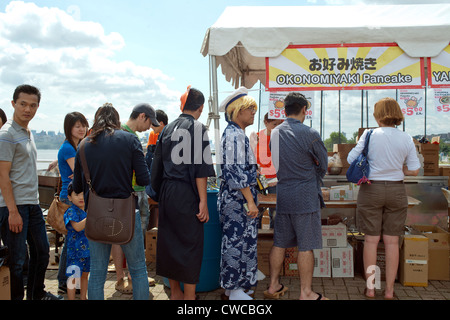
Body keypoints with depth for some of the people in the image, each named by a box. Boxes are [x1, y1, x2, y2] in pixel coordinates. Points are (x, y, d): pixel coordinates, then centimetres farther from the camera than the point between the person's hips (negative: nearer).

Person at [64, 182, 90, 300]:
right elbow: (77, 227, -27)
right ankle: (71, 299, 7)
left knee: (84, 275, 17)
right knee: (73, 277, -2)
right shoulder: (71, 211, -12)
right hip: (75, 250, -7)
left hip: (87, 249, 7)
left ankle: (83, 297, 30)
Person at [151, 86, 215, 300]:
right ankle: (189, 296, 8)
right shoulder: (197, 128, -8)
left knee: (169, 242, 13)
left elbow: (158, 165, 13)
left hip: (166, 192, 7)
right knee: (190, 243, 2)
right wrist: (203, 201, -14)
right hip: (187, 194, -6)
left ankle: (175, 293, 27)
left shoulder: (167, 128, 11)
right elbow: (200, 167, -15)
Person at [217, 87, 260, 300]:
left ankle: (233, 285, 26)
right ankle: (235, 290, 8)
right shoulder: (235, 135, -16)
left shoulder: (235, 133, 16)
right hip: (238, 199, -10)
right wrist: (250, 201, -21)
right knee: (238, 241, -3)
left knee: (235, 241, 15)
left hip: (235, 198, 10)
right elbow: (237, 172, -22)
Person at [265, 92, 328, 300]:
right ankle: (306, 293, 11)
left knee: (279, 243, 14)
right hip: (305, 197, -6)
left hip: (282, 195, 6)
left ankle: (273, 286, 24)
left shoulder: (274, 133, 4)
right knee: (306, 246, 2)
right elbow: (323, 164, 1)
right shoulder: (309, 134, -12)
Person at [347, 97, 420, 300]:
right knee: (392, 241, 8)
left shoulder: (370, 135, -9)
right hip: (396, 191, 2)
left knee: (371, 240, 7)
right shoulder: (406, 139, -2)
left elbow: (350, 159, -5)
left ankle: (370, 288, 14)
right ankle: (389, 290, 15)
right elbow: (414, 171, 0)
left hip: (371, 190, -2)